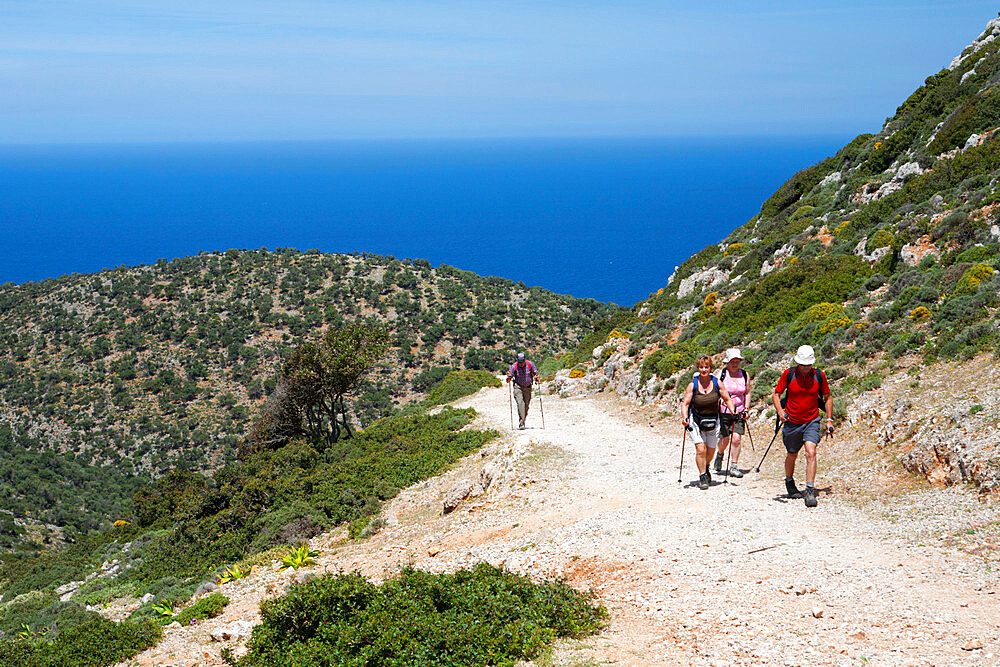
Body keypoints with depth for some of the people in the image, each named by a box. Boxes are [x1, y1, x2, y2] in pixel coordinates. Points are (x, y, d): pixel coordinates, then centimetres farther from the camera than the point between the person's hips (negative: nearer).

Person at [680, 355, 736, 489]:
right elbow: (685, 403, -7)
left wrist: (733, 412, -10)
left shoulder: (717, 383, -5)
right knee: (700, 449, -15)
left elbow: (727, 399, 4)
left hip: (713, 421, 2)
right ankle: (702, 477, -1)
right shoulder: (693, 385, -9)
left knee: (711, 450, 11)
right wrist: (684, 417, -23)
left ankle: (706, 468, 43)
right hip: (696, 421, -2)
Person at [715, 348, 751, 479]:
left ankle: (733, 466, 3)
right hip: (723, 412, -2)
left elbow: (747, 393, 13)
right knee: (724, 440, -2)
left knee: (737, 438, -9)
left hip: (739, 412, 2)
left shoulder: (745, 375, 4)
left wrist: (746, 409, 4)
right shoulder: (721, 374, -5)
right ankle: (720, 454, 33)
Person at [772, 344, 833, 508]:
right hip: (792, 422, 0)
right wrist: (780, 411, -17)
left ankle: (810, 490, -19)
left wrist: (829, 419, 4)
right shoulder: (788, 374, -8)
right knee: (792, 455, 15)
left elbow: (827, 397, 9)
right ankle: (789, 482, 42)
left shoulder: (819, 376, -5)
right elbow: (776, 393, 1)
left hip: (811, 422, 0)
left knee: (811, 452, -20)